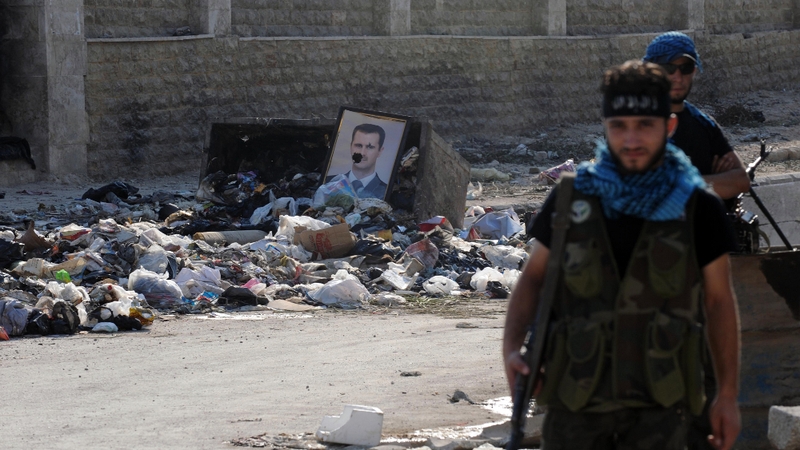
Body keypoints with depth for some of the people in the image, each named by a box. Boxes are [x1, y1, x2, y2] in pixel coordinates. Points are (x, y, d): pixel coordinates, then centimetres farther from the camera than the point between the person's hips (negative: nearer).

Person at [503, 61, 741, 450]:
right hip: (575, 398, 2)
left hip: (657, 403, -1)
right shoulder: (572, 198, 2)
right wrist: (511, 347, -6)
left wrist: (728, 394, 7)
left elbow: (719, 301, 8)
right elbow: (533, 276, 10)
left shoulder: (698, 209, 1)